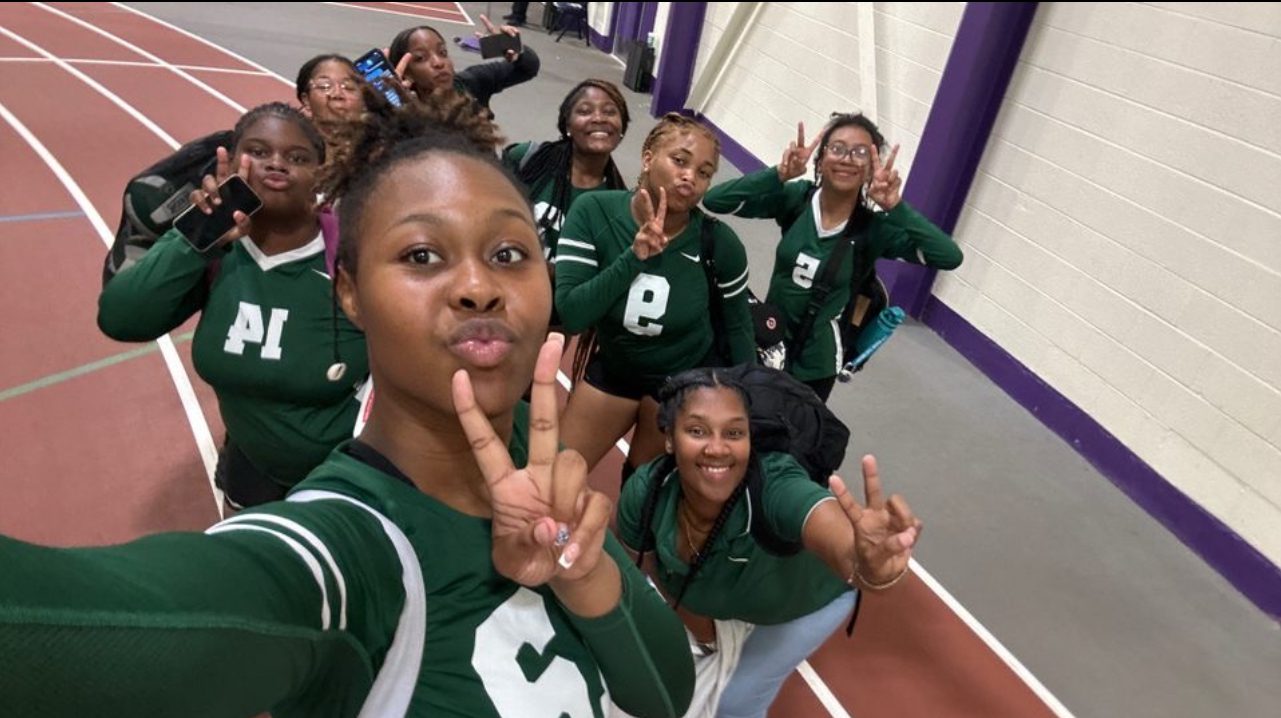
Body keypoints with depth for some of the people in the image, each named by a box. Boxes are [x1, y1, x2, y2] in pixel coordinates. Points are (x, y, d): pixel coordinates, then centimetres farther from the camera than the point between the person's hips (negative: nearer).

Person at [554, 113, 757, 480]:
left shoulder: (720, 242, -22)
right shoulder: (594, 212, -22)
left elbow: (737, 326, -6)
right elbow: (570, 315, -28)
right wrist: (634, 257, -38)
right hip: (613, 369, 2)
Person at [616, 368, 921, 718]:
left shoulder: (772, 484, -44)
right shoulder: (646, 491, -33)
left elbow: (825, 523, -67)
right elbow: (653, 561, -12)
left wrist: (865, 566, -87)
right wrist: (700, 628, -2)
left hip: (811, 598, -3)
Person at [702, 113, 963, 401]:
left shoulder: (875, 228, -16)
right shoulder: (795, 198, -13)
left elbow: (950, 257, -27)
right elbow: (714, 200, -23)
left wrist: (896, 208, -36)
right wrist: (779, 174, -34)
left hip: (814, 362, -1)